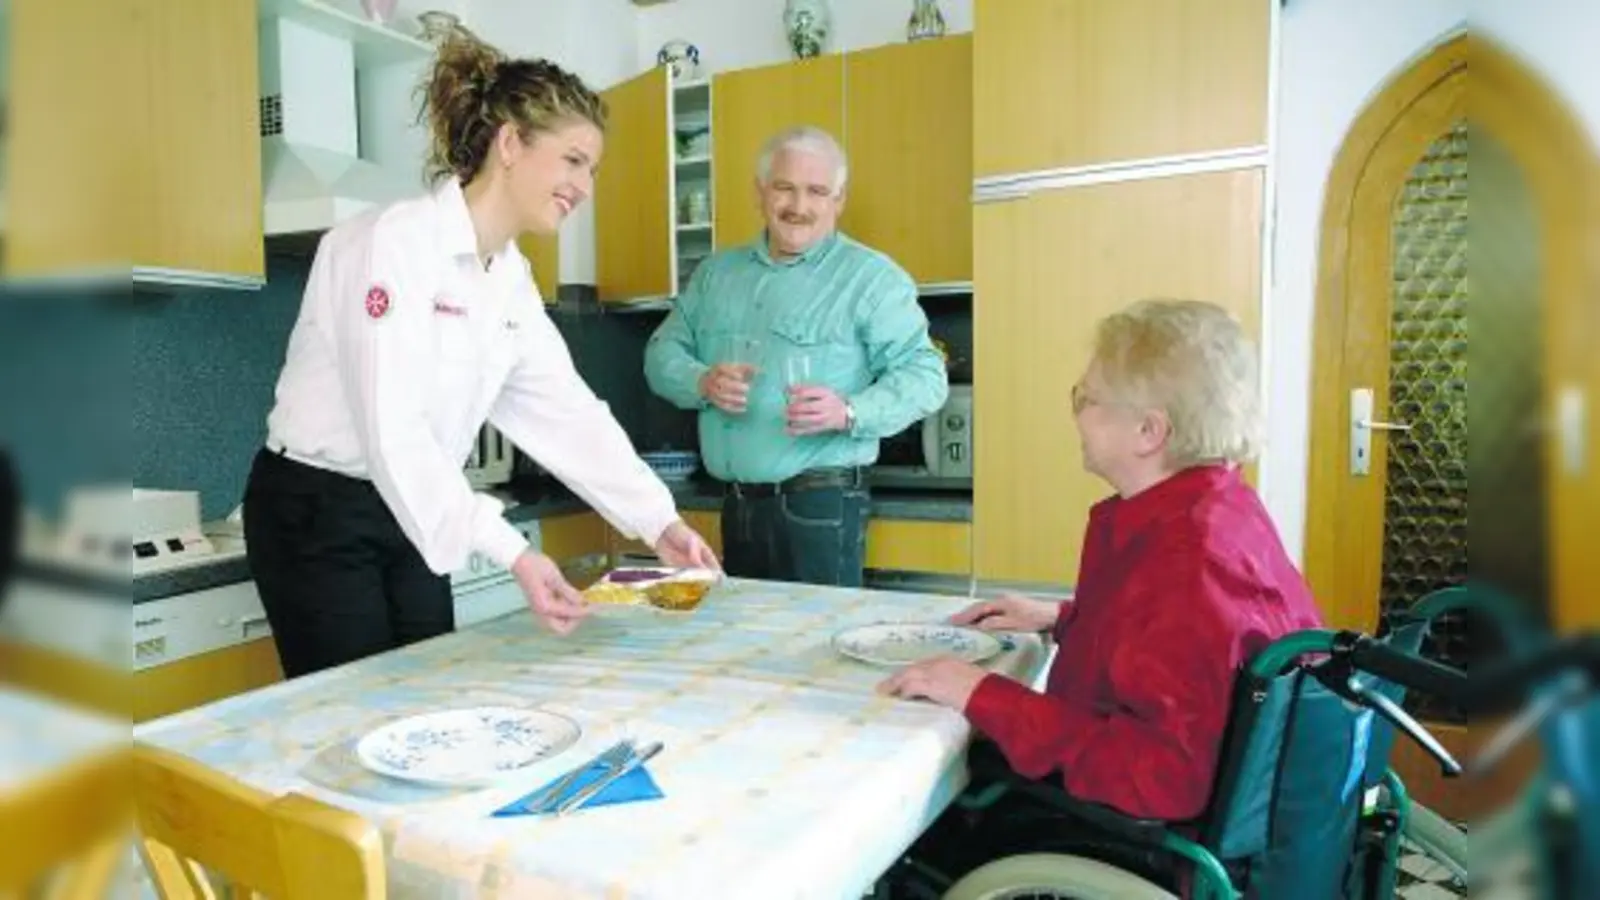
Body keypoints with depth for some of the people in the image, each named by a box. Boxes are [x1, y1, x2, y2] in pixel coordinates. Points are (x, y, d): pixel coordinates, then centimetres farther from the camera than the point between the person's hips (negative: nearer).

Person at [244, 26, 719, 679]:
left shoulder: (512, 278, 3)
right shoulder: (395, 240, -22)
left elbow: (566, 410, 0)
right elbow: (392, 430, -30)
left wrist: (659, 523, -7)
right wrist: (512, 554, -35)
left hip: (409, 518, 8)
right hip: (316, 515, -7)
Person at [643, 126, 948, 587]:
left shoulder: (871, 277, -4)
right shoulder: (716, 272, 14)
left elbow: (924, 376, -9)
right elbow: (662, 353, 13)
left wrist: (849, 413, -26)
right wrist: (702, 382, -9)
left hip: (822, 502, -5)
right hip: (735, 502, 6)